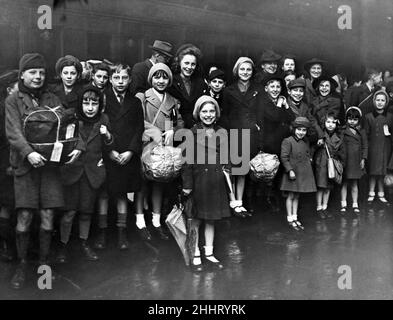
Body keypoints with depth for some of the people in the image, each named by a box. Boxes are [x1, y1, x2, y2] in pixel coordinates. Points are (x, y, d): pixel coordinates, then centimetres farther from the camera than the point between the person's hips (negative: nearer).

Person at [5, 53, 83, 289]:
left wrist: (77, 146, -15)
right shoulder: (13, 101, 5)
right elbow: (14, 132, -7)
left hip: (51, 162, 2)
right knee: (24, 217, -3)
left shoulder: (52, 99, 13)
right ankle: (22, 265, 15)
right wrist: (28, 152, -25)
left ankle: (44, 263, 18)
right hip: (25, 164, -2)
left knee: (48, 215, 1)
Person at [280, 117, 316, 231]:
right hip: (293, 173, -6)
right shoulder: (287, 141, -10)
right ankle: (290, 220, 8)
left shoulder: (305, 142, 12)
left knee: (297, 196, 12)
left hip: (303, 174, 6)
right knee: (291, 196, 0)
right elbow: (284, 157, -15)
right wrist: (290, 170, -20)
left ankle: (295, 218, 19)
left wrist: (309, 159, 9)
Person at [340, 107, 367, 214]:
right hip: (345, 160, -2)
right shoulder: (343, 131, -3)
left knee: (354, 183, 9)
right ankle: (343, 204, 16)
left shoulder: (361, 132, 5)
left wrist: (363, 159, 1)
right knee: (344, 183, 6)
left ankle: (355, 204, 18)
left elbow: (365, 146, 8)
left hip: (356, 161, 2)